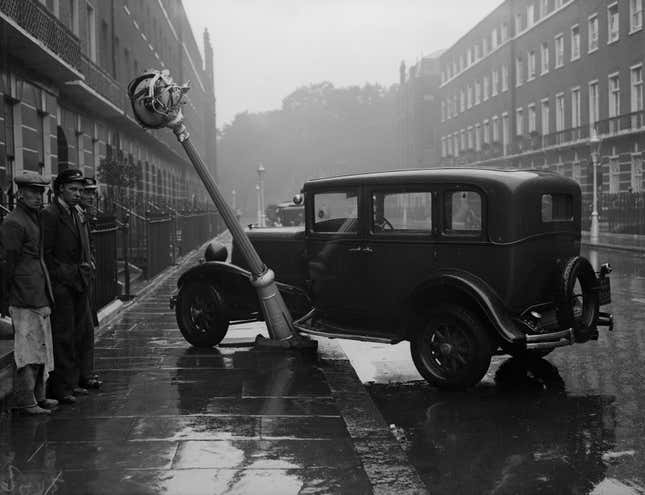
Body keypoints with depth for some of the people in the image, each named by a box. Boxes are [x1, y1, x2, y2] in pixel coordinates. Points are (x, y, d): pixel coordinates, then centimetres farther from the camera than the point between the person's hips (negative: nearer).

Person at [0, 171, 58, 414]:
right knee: (28, 346, -6)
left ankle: (38, 395, 23)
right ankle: (25, 400, 1)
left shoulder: (35, 218, 17)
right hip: (24, 295, -10)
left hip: (40, 293, 10)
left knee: (42, 345, 14)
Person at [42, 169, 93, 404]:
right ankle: (60, 388, 2)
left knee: (78, 336, 12)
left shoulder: (76, 214, 16)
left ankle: (71, 382, 22)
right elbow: (45, 254, -14)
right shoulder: (49, 215, -11)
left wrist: (86, 266, 9)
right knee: (63, 338, -5)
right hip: (60, 286, -8)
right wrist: (65, 274, -15)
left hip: (78, 285, 8)